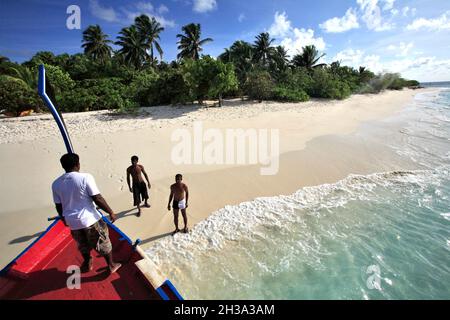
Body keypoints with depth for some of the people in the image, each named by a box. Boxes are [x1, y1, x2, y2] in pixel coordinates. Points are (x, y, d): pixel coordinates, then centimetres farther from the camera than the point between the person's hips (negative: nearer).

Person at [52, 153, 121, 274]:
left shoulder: (56, 184, -1)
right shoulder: (85, 177, -18)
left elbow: (59, 206, 7)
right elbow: (98, 199, -18)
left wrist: (64, 218, 26)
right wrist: (111, 212, -7)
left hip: (72, 222, 5)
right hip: (90, 218, -5)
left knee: (83, 245, 28)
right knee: (103, 243, 15)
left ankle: (87, 264, 46)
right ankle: (111, 265, 29)